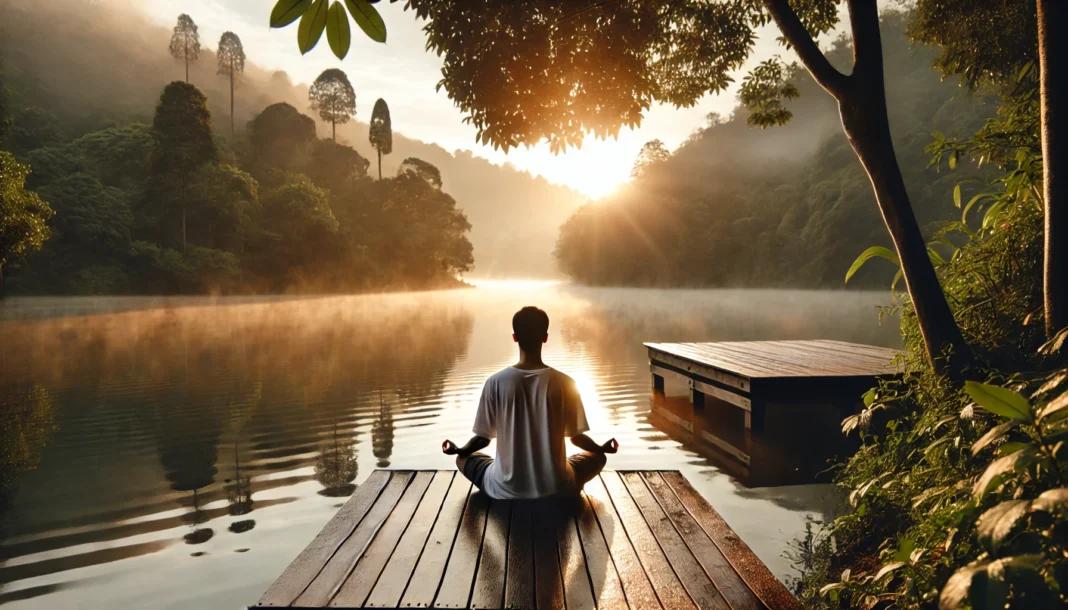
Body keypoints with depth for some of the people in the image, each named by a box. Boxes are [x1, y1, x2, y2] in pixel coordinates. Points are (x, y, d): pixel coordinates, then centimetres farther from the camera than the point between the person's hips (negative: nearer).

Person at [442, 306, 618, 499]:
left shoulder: (495, 382, -11)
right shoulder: (564, 383, -10)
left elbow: (484, 438, -2)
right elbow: (576, 437, 1)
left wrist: (459, 450, 21)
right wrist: (602, 448, 23)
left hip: (507, 490, 0)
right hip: (555, 488, 0)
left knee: (463, 459, 27)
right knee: (598, 457, 27)